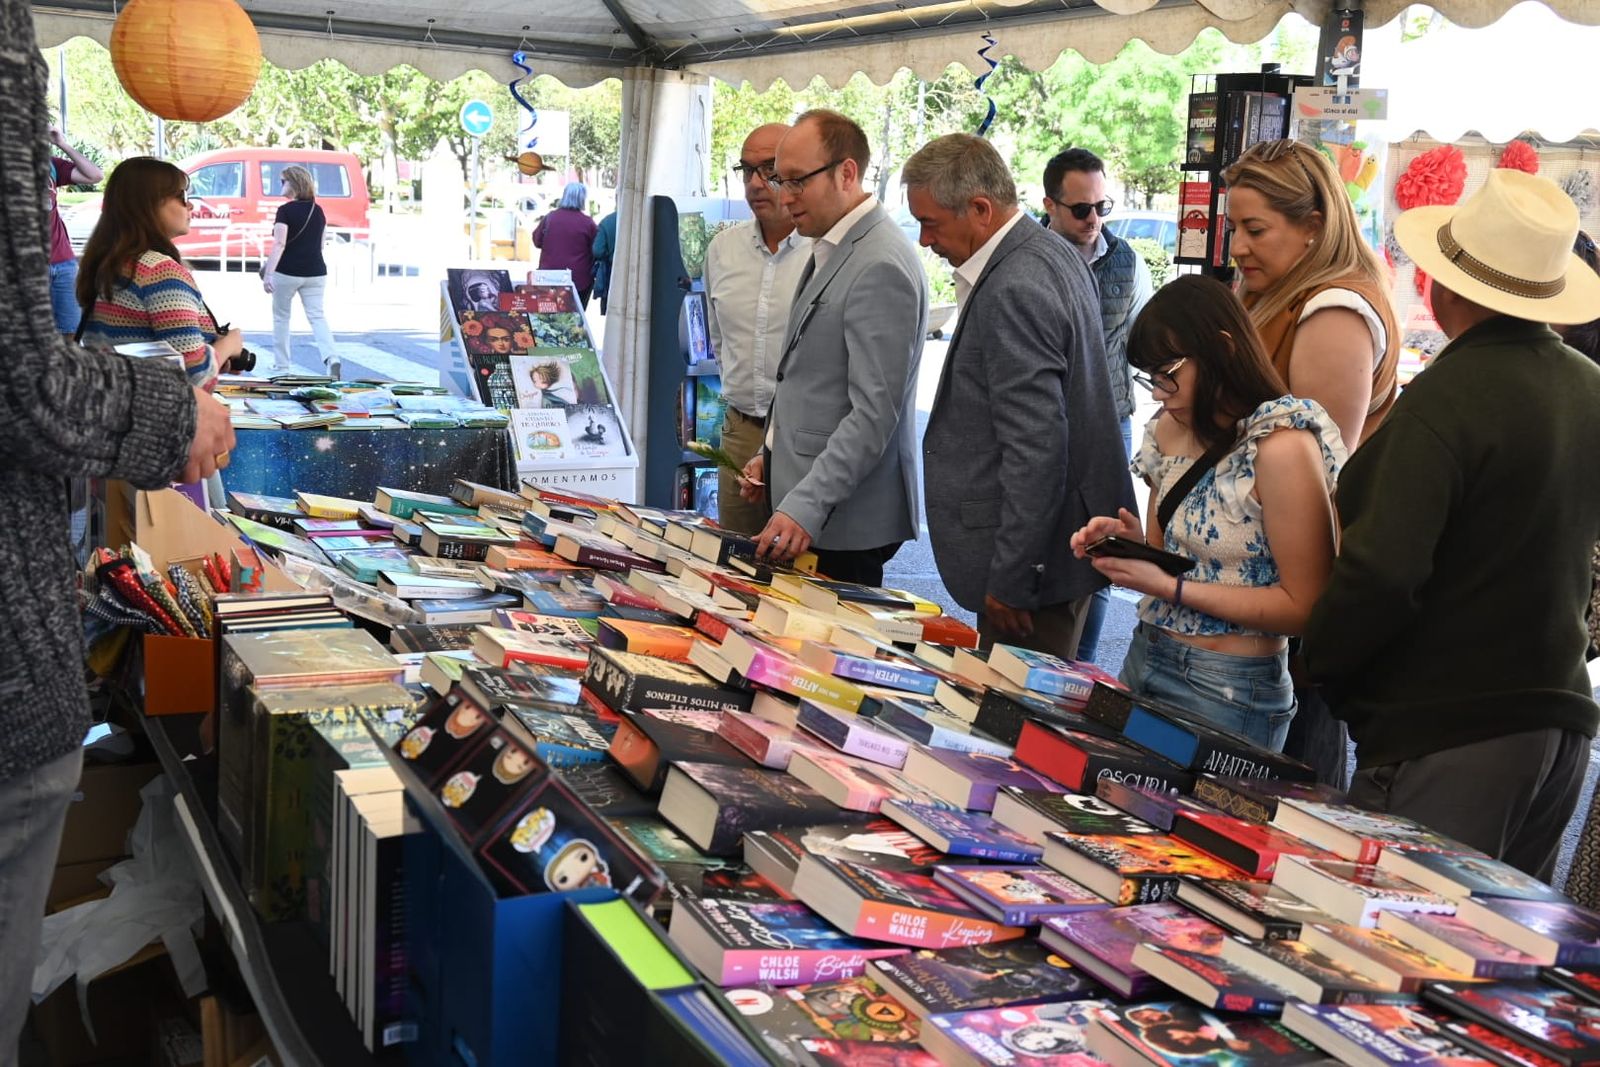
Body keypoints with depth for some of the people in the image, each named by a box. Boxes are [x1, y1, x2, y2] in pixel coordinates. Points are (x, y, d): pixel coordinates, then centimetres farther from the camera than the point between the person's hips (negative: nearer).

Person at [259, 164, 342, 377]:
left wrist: (268, 273, -21)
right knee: (317, 316, 1)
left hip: (287, 272, -5)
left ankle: (282, 365, 17)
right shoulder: (318, 211, 9)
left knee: (281, 317, 11)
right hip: (315, 272, 5)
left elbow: (279, 244, -18)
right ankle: (331, 358, -22)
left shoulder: (285, 211, -10)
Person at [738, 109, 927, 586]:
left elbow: (874, 413, -24)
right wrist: (772, 456, 19)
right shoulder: (833, 250, 14)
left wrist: (805, 507, -27)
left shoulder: (881, 268, -19)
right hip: (802, 501, 9)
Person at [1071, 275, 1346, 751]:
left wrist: (1170, 586, -19)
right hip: (1145, 658, 7)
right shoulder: (1171, 430, 5)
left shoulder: (1280, 446, -18)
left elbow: (1304, 605, -17)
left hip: (1227, 690, -7)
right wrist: (1133, 541, -7)